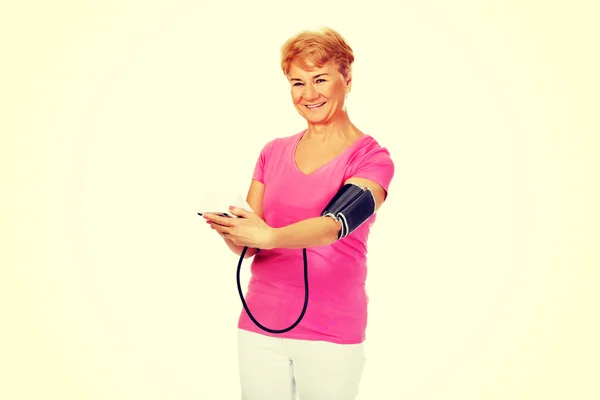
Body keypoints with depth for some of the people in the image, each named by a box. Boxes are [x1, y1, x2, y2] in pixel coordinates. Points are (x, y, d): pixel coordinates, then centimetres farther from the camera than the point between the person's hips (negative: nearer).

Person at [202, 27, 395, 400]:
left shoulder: (371, 157, -5)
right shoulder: (273, 152, 9)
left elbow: (334, 225, -22)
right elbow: (247, 245, 3)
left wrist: (269, 236, -39)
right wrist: (231, 230, -19)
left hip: (331, 335, -3)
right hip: (259, 327, 4)